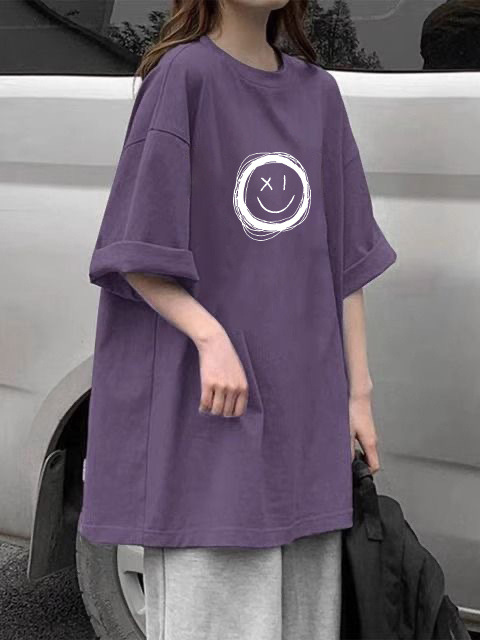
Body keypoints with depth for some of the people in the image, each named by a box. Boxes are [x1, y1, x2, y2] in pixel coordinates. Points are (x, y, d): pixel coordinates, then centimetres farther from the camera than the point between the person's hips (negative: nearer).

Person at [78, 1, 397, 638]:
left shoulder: (318, 91, 12)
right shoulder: (184, 74, -5)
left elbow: (347, 256, 13)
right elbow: (134, 251, -8)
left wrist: (359, 392, 10)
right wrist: (210, 335, -22)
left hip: (307, 407, 6)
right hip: (204, 397, -6)